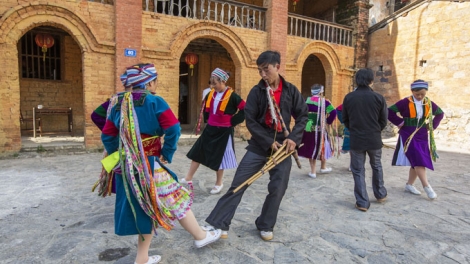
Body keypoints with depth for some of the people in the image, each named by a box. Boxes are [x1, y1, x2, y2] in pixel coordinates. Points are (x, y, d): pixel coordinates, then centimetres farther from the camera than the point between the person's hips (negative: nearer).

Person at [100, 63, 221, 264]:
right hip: (148, 165, -7)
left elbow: (107, 136, 9)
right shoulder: (154, 102, -12)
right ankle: (201, 236, 30)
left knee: (146, 209, 18)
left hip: (126, 167, 7)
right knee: (176, 199, 11)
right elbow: (173, 129, -18)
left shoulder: (117, 103, 7)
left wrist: (120, 157, 16)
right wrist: (166, 155, -6)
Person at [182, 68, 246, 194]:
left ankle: (219, 183, 25)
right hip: (210, 129, 7)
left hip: (223, 132, -6)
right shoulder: (211, 94, 3)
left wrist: (232, 121, -14)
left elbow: (245, 110, -16)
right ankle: (188, 179, 23)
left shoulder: (232, 96, -17)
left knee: (218, 158, 5)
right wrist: (207, 119, 10)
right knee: (197, 152, 9)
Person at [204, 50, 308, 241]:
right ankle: (219, 223, 5)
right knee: (238, 184, -4)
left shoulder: (291, 90, 1)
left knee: (277, 188, 6)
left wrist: (294, 138, -11)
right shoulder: (256, 91, -3)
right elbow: (250, 121, -7)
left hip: (282, 145, 2)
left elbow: (303, 115, 4)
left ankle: (265, 226, 26)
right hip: (259, 145, -1)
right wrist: (269, 142, -14)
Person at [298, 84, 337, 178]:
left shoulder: (306, 101, 2)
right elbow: (333, 112, -16)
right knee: (322, 147, 20)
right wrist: (328, 122, -1)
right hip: (319, 129, -2)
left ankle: (313, 171, 16)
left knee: (310, 148, 12)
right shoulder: (324, 102, -6)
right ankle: (323, 168, 36)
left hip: (307, 129, 2)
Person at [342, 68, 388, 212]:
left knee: (358, 171, 8)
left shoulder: (348, 97, -5)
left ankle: (362, 202, 11)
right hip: (374, 139, 1)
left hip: (356, 140, -1)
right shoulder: (378, 98, -7)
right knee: (376, 166, 23)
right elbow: (383, 121, 0)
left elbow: (345, 120, 2)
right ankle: (380, 194, 38)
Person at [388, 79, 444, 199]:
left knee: (418, 161, 8)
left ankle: (409, 185, 20)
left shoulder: (429, 103, 4)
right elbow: (389, 112, -15)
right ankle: (427, 186, -4)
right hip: (409, 136, -6)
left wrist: (432, 126, 7)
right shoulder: (405, 102, -13)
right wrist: (400, 123, -12)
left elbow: (440, 113, 20)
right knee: (418, 160, -11)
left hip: (422, 136, 6)